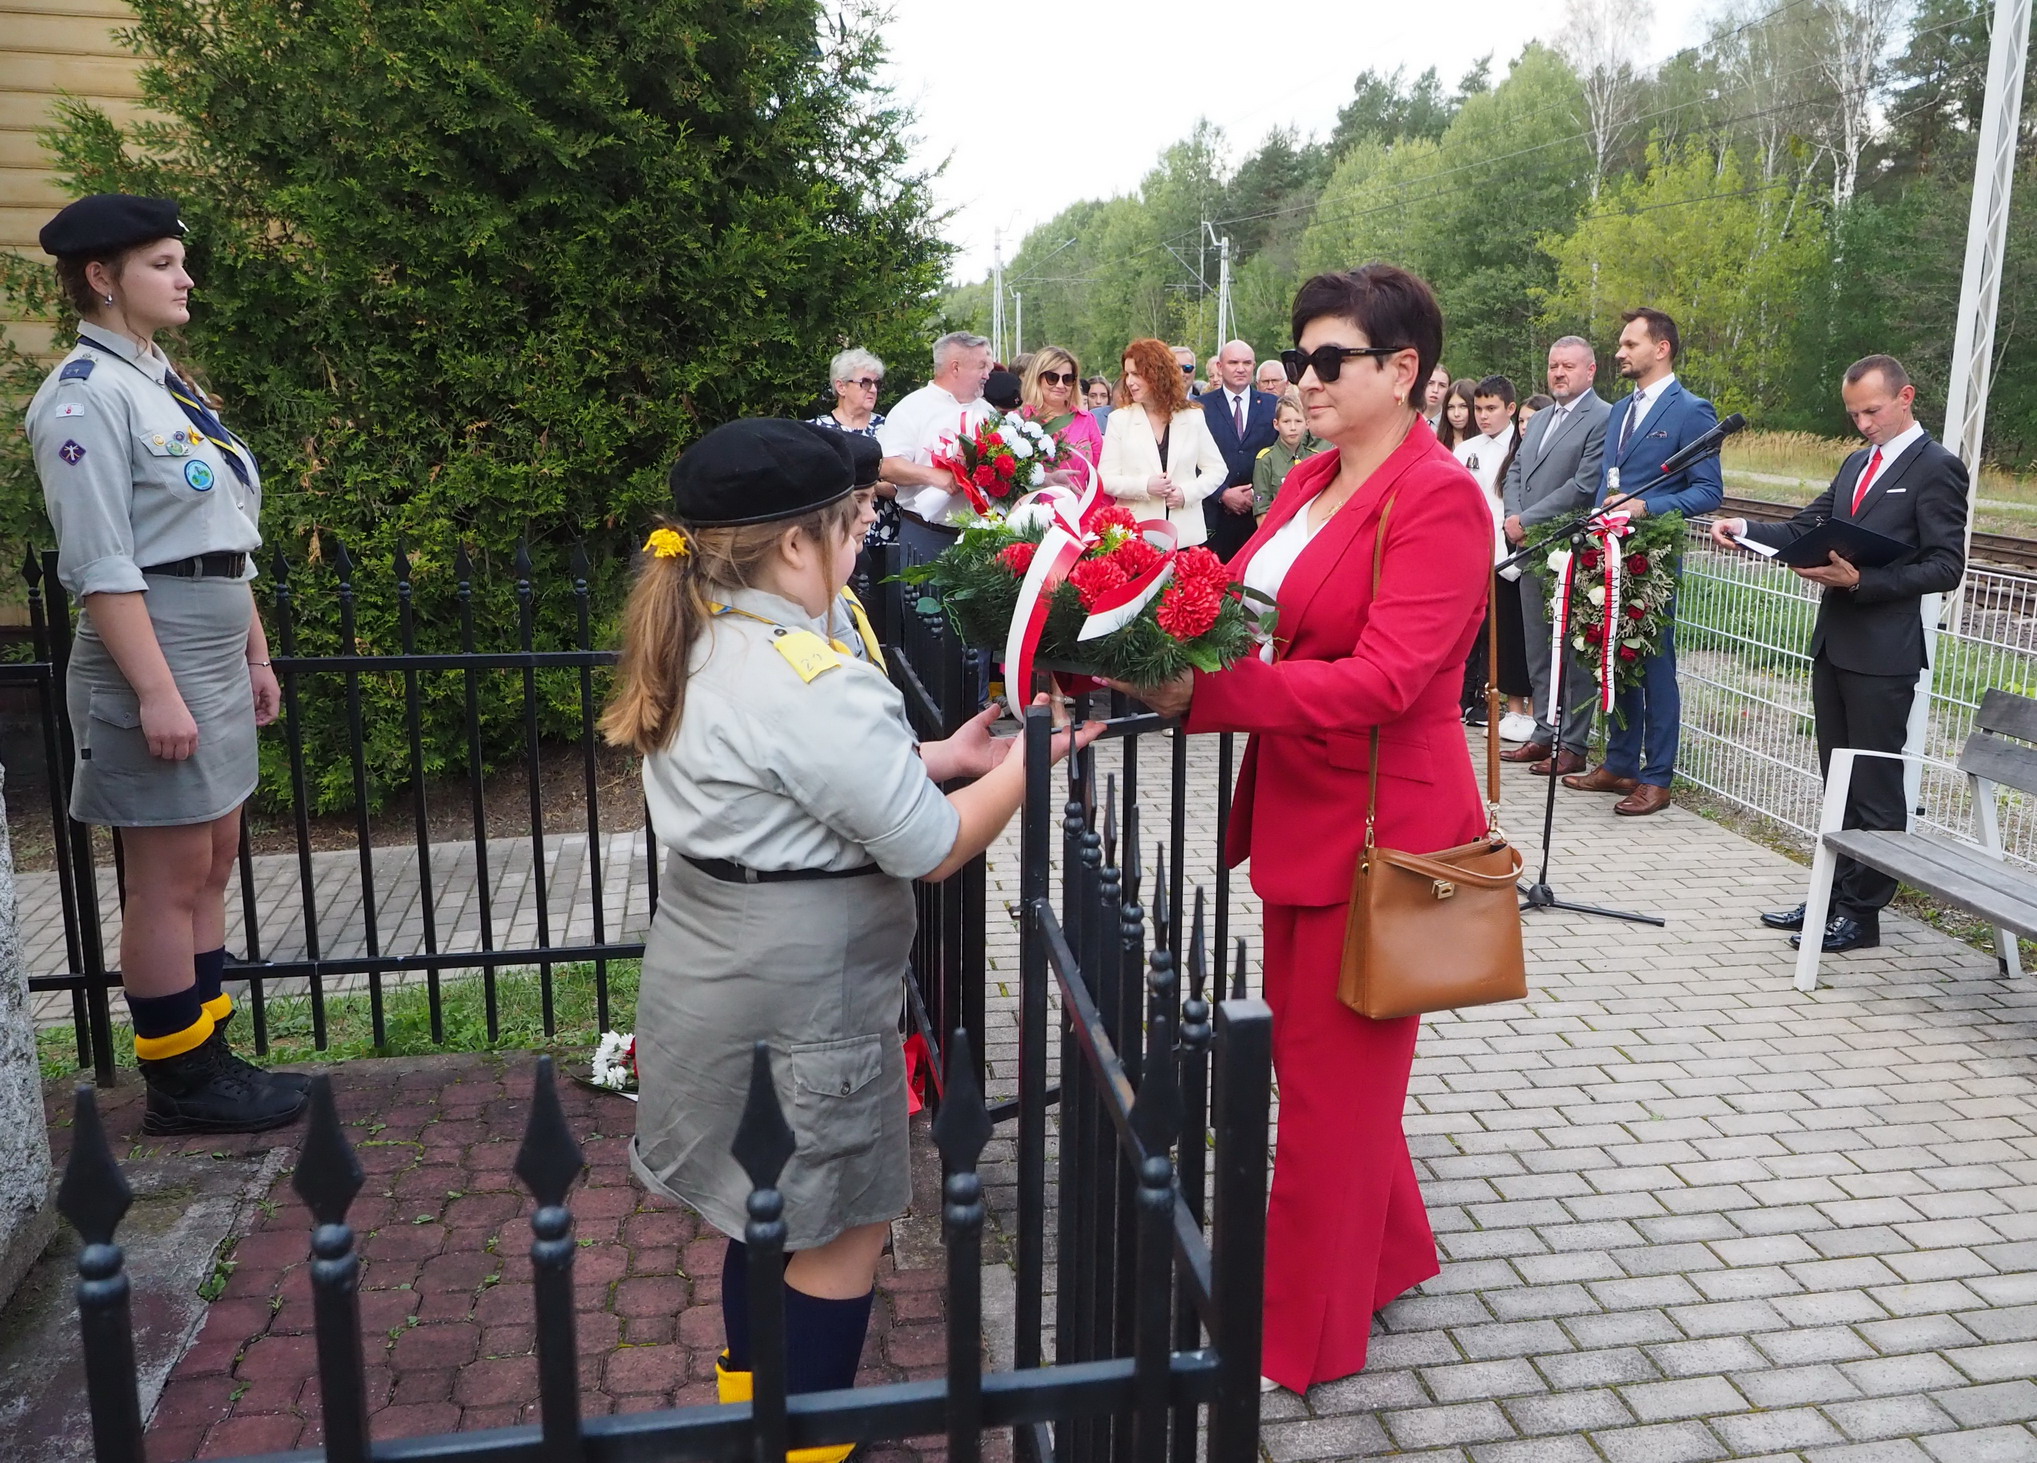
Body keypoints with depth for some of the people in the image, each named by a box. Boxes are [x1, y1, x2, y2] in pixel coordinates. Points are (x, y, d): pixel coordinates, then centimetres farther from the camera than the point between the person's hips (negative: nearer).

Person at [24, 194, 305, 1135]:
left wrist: (254, 654, 16)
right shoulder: (87, 396, -12)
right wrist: (156, 692, -21)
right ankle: (178, 1084, 12)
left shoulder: (165, 382, 15)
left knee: (211, 865, 13)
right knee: (169, 880, 0)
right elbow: (102, 566, -18)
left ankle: (209, 1058, 24)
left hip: (214, 658, 9)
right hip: (153, 659, -9)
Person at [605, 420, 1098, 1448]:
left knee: (771, 1211, 24)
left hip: (712, 973, 9)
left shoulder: (694, 648, 4)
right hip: (799, 1000, -9)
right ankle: (805, 1436, 24)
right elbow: (932, 850, -20)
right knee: (840, 1231, 9)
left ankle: (751, 1406, 41)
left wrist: (942, 757, 9)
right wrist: (1032, 757, -7)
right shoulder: (813, 681, -25)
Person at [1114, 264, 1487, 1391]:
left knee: (1329, 1078, 5)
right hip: (1298, 815, 8)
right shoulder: (1311, 478, 11)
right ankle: (1388, 1254, 42)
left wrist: (1201, 693, -32)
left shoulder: (1438, 498, -15)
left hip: (1378, 826, -8)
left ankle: (1298, 1339, 23)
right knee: (1310, 1046, 19)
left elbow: (1384, 679, -25)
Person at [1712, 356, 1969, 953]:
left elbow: (1945, 566, -13)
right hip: (1834, 641, 8)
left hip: (1884, 652, -8)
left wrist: (1861, 580, -22)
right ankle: (1837, 894, 23)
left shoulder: (1936, 468, -7)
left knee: (1876, 786, 0)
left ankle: (1863, 913, 8)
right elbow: (1806, 530, 14)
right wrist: (1744, 529, -3)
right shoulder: (1856, 464, 18)